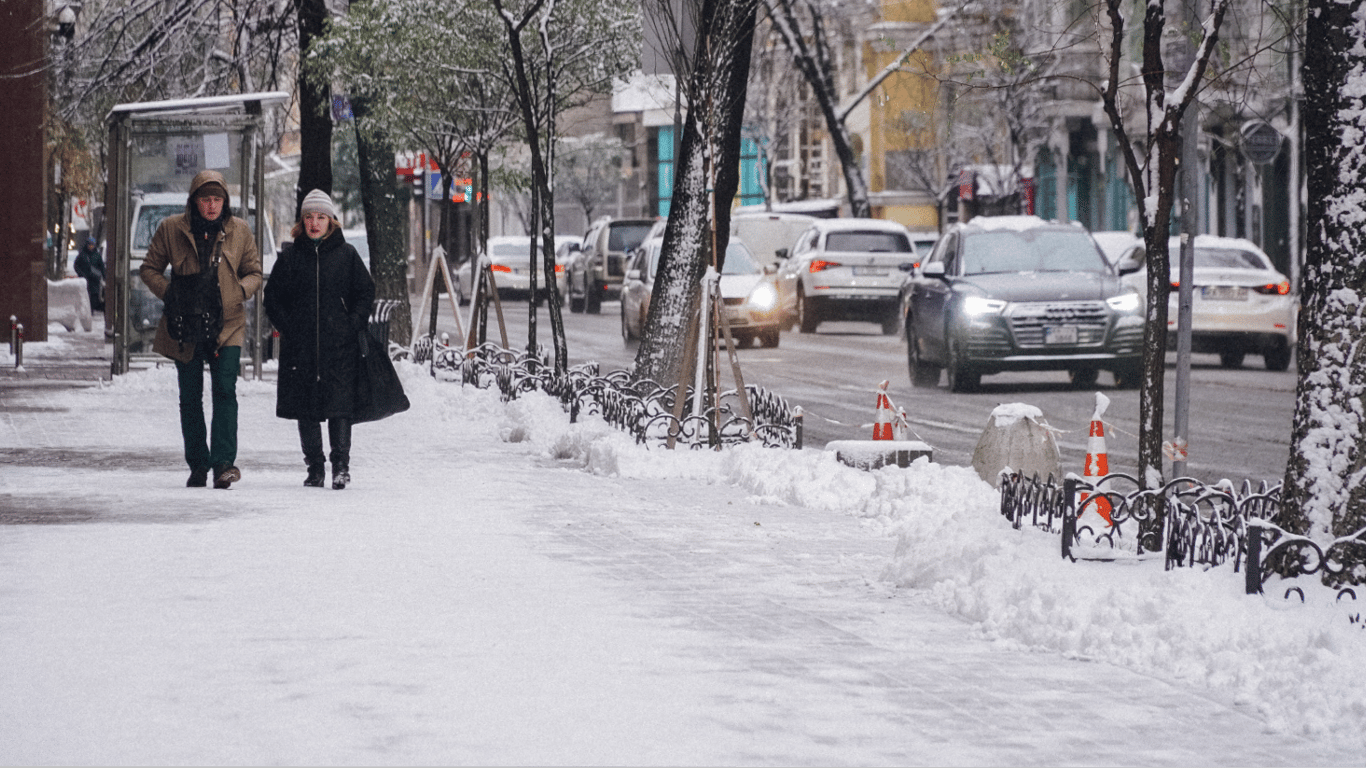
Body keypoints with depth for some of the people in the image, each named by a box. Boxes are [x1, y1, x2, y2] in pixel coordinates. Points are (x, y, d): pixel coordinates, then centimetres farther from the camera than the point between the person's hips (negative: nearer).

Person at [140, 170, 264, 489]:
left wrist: (240, 290, -9)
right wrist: (169, 292, -8)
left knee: (224, 389, -16)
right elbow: (149, 269, 8)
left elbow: (254, 272, 12)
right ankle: (198, 465, 17)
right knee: (190, 397, 6)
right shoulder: (171, 229, 1)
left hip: (227, 324, -1)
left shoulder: (239, 231, 4)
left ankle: (224, 462, -19)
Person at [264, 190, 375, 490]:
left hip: (339, 345, -2)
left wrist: (353, 325, -3)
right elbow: (273, 296, 12)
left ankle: (341, 465, -7)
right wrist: (286, 327, 0)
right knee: (306, 409, 4)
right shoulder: (290, 256, 9)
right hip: (300, 346, 2)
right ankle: (314, 468, 11)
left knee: (340, 405, -10)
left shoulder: (346, 254, 6)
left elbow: (366, 292, 9)